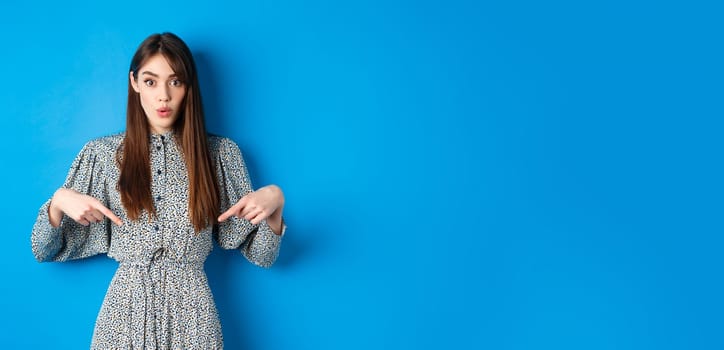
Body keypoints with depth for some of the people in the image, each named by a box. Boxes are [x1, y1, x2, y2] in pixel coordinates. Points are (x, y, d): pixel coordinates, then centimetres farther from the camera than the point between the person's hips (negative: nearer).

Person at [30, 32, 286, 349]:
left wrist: (275, 199, -16)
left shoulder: (221, 154, 1)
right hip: (125, 309, 0)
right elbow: (45, 250, 5)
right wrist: (58, 201, -14)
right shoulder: (101, 153, 1)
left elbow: (260, 255, 2)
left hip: (191, 312, 0)